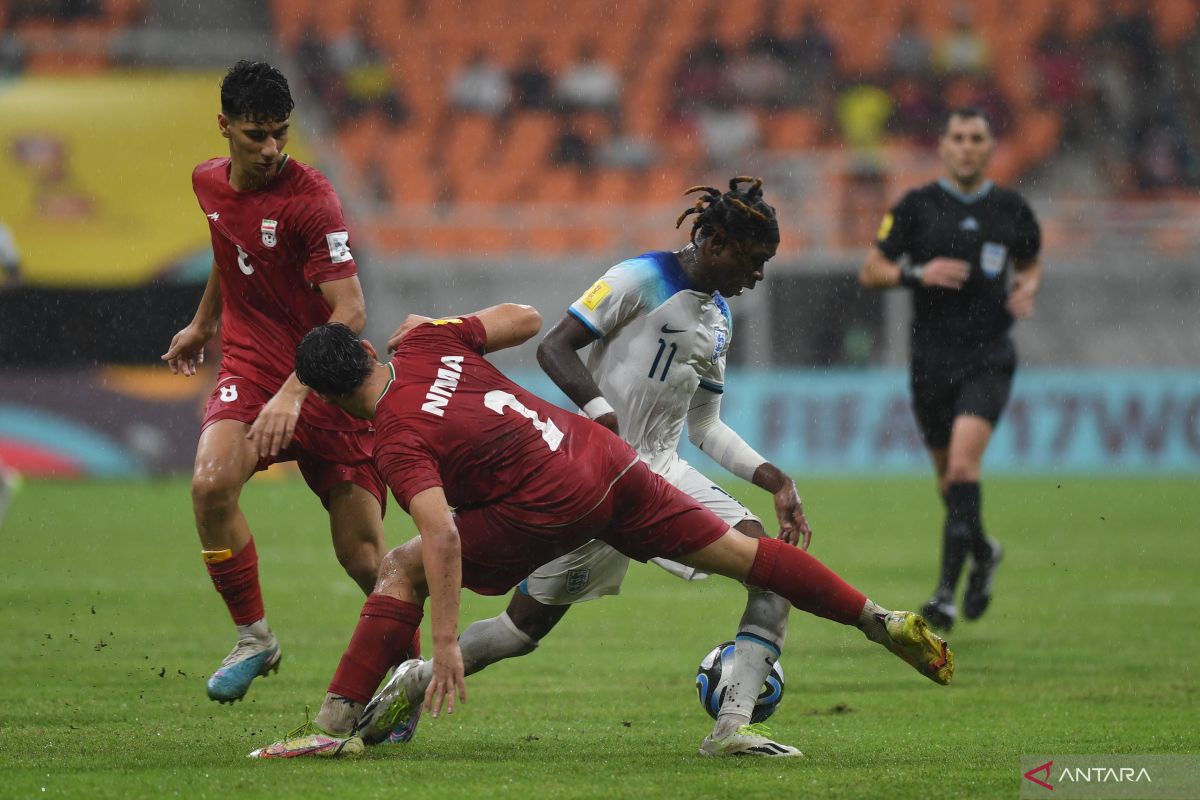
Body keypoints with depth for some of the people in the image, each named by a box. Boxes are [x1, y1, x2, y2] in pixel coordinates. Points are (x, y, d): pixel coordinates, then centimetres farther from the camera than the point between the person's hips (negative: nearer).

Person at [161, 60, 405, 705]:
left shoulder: (310, 199, -18)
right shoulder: (209, 182, 3)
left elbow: (350, 312, -24)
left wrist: (294, 393, -34)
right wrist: (202, 324, 39)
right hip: (249, 366, 4)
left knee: (364, 559, -7)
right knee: (210, 484, -27)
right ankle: (253, 637, -9)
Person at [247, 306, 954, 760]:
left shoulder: (399, 442, -12)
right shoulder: (429, 343, 5)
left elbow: (441, 535, -25)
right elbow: (526, 318, 19)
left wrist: (447, 642, -25)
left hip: (550, 509, -7)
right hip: (608, 457, 7)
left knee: (401, 569, -1)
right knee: (741, 553, 15)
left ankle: (334, 726, -6)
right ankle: (884, 622, 18)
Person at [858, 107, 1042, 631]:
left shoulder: (1011, 210, 4)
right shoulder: (917, 207, -1)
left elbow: (1030, 265, 21)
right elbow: (870, 273, 2)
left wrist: (1027, 288, -1)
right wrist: (918, 273, -16)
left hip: (988, 357, -2)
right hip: (932, 358, 2)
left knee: (963, 462, -21)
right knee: (948, 477, 11)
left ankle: (947, 593, -20)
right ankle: (983, 552, 42)